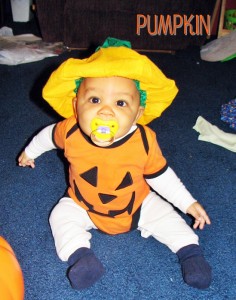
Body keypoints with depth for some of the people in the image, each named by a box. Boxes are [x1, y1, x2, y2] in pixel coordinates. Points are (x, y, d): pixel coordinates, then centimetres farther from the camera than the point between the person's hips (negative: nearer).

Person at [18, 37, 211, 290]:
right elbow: (49, 135, -2)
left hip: (138, 204, 0)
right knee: (62, 216, -16)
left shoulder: (144, 141, -29)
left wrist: (189, 203, -9)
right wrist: (31, 151, 17)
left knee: (163, 214, -9)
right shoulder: (69, 132, -28)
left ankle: (191, 252, 5)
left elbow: (160, 176, -12)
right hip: (83, 206, 1)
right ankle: (81, 257, -22)